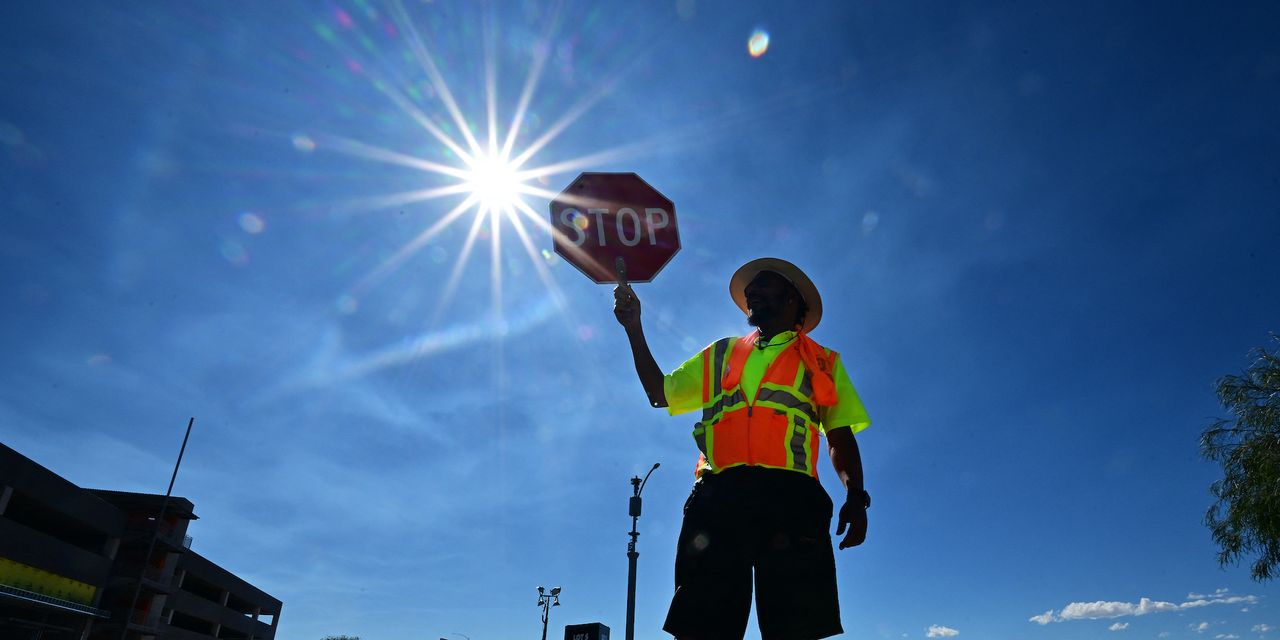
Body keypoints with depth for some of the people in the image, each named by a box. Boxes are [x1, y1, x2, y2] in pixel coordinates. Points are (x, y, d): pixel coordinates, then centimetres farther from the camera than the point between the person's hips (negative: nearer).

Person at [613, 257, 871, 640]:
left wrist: (855, 497, -2)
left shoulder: (822, 362, 22)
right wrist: (634, 327, 22)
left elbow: (841, 436, 15)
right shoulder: (720, 354, 29)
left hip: (790, 497, -2)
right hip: (717, 496, 2)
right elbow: (659, 393, 26)